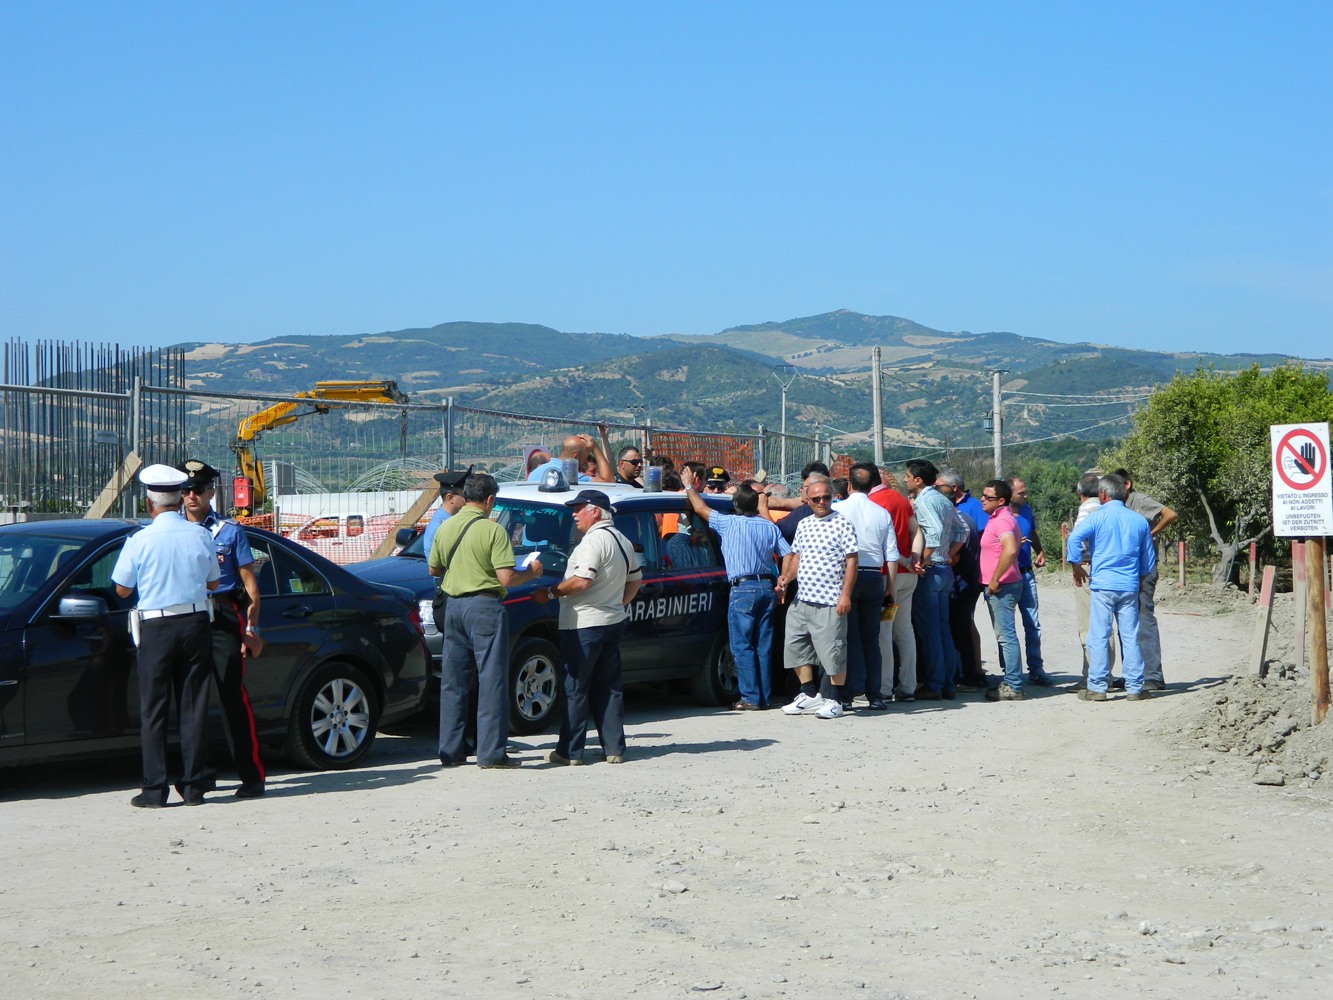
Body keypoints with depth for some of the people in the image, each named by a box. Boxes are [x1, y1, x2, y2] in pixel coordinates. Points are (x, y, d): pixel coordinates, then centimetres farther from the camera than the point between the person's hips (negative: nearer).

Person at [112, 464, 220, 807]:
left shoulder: (140, 541, -9)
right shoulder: (201, 536, -1)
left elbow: (122, 589, -1)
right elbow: (213, 583, 10)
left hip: (156, 628, -2)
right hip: (196, 623, 3)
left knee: (154, 710, 4)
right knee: (194, 707, 7)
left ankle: (155, 789, 1)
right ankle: (194, 786, 8)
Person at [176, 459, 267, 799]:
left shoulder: (230, 531, 7)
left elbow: (249, 581, 4)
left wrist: (252, 628, -5)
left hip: (224, 617, -4)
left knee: (232, 695, -10)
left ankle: (252, 776, -9)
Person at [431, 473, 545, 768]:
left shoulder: (445, 528, 7)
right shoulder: (492, 530, -11)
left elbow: (433, 569, 18)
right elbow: (506, 578, -16)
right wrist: (532, 572, 2)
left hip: (453, 605, 6)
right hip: (484, 605, -6)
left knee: (452, 681, 12)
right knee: (492, 680, -2)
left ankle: (450, 750, 14)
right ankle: (491, 752, -4)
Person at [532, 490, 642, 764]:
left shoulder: (594, 540, -16)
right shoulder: (622, 541, 14)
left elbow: (581, 581, -25)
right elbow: (635, 580, 22)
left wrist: (550, 593, -15)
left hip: (584, 624, -9)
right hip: (613, 621, 9)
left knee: (575, 689, -3)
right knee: (608, 687, 11)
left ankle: (569, 751, -1)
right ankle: (614, 749, 11)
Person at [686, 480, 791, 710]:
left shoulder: (729, 523, -6)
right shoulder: (770, 527, 8)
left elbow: (700, 507, 2)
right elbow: (788, 556, 6)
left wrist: (689, 488, 19)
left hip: (743, 589, -5)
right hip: (767, 587, 6)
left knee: (742, 647, -2)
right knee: (763, 647, 10)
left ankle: (750, 698, -6)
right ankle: (766, 697, 12)